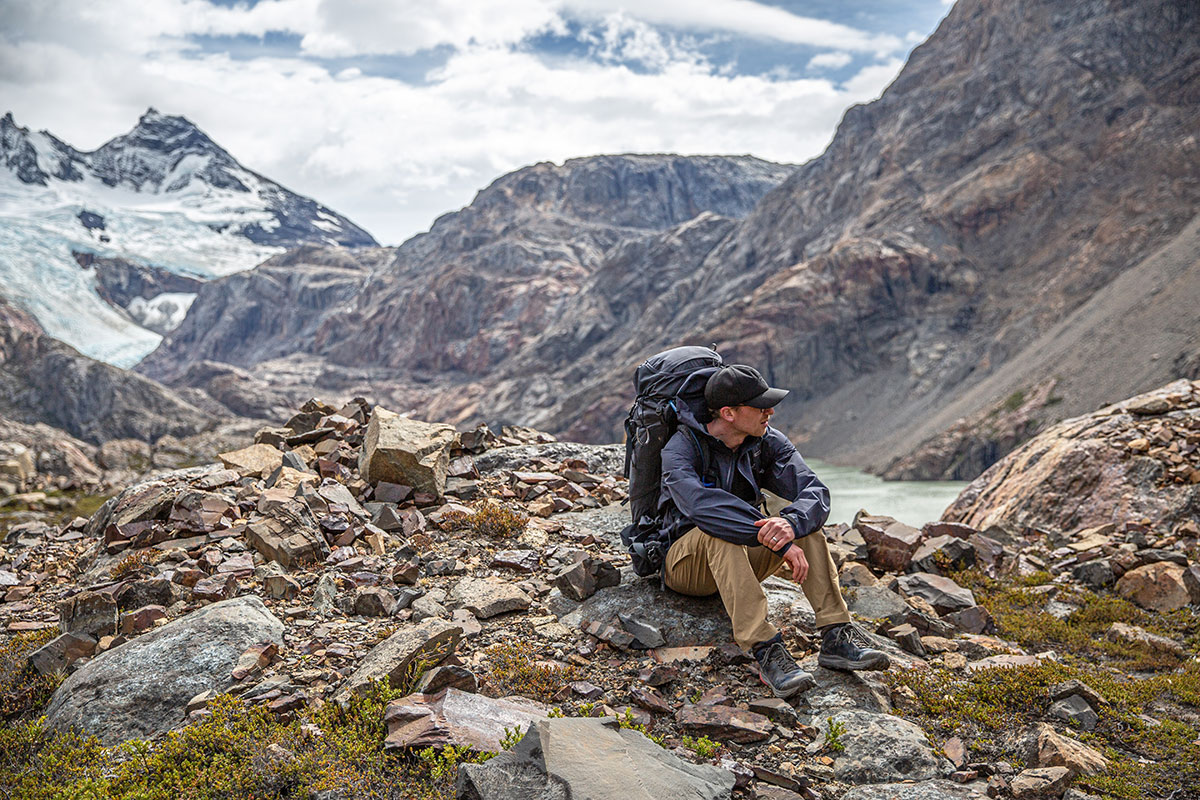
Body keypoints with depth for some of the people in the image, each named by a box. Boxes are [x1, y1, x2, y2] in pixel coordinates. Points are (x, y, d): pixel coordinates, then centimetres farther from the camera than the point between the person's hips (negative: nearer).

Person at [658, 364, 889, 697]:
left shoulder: (767, 442, -5)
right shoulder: (681, 449, -20)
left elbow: (815, 493, -17)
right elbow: (702, 505, -39)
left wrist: (791, 524, -41)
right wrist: (780, 543, -43)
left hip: (741, 560, 5)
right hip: (687, 564, -4)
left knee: (802, 517, -20)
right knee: (719, 531, -37)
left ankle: (836, 636, -25)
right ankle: (766, 650, -42)